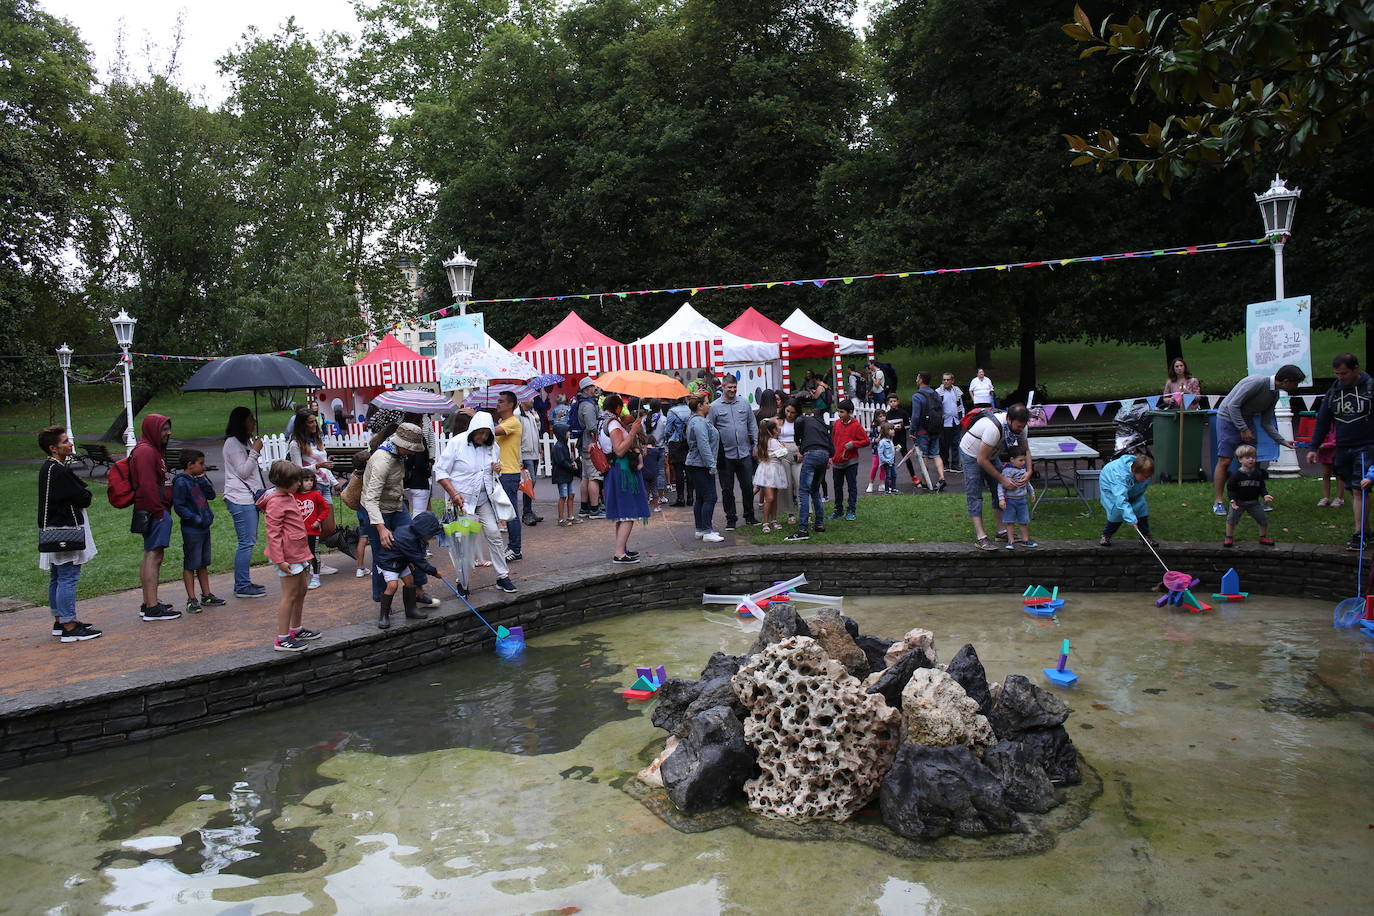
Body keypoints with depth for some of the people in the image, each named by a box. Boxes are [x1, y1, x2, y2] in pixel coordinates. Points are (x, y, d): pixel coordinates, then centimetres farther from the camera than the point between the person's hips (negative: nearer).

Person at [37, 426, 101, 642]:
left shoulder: (46, 468, 13)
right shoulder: (59, 471, -19)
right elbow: (84, 499, -18)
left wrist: (80, 494, 2)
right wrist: (86, 493, 2)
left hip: (52, 530, 11)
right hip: (65, 532, -11)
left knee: (57, 578, 17)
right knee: (68, 577, -8)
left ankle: (59, 621, 27)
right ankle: (69, 627, -6)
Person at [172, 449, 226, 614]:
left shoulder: (198, 479, 11)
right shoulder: (181, 482, -14)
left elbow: (211, 495, 7)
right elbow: (178, 506, -17)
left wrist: (203, 480, -4)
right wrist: (195, 518, -21)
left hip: (204, 527, 9)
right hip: (191, 530, -9)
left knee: (203, 564, 15)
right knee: (190, 564, 0)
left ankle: (206, 596, 23)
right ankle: (191, 600, 5)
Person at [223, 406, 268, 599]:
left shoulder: (246, 441, 19)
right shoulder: (232, 443, -11)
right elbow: (243, 472, -16)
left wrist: (263, 489, 24)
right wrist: (255, 451, -15)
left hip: (250, 496, 10)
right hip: (240, 499, -10)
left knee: (249, 541, 11)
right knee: (246, 542, -10)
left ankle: (244, 583, 17)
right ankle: (242, 587, -6)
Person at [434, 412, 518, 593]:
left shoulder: (491, 446, 4)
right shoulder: (457, 443, -10)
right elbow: (440, 472, -8)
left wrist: (497, 468, -2)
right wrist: (454, 495, -17)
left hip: (484, 498, 4)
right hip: (462, 499, -4)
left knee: (494, 534, -2)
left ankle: (502, 576, 8)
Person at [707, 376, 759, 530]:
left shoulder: (744, 403, 8)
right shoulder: (714, 406, -2)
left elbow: (752, 425, 14)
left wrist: (755, 444, 8)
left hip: (745, 453, 2)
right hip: (725, 455, -2)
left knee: (748, 486, 8)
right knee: (727, 489, 6)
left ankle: (749, 516, 23)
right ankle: (731, 519, 16)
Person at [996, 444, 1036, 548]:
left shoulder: (1023, 468, 4)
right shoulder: (1007, 470, -19)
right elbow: (1000, 485, -20)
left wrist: (1031, 491, 27)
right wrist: (1001, 499, -24)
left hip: (1022, 500, 6)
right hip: (1010, 500, -6)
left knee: (1024, 521, 12)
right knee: (1010, 522, 3)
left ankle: (1025, 540, 24)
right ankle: (1011, 541, 11)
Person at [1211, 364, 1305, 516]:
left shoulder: (1275, 394, 4)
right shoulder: (1257, 382, -24)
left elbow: (1266, 423, 11)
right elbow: (1233, 405, -24)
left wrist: (1283, 441, 7)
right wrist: (1243, 429, -20)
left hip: (1246, 421, 8)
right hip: (1228, 418, -8)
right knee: (1225, 461, -11)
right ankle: (1217, 502, -7)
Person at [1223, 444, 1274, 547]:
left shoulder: (1258, 474, -1)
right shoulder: (1236, 474, -13)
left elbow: (1262, 487, 5)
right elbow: (1230, 489, -11)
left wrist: (1265, 495, -13)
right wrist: (1232, 500, -24)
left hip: (1254, 502, 3)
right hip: (1238, 502, -3)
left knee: (1264, 519, 5)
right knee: (1231, 520, -7)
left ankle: (1263, 537, 25)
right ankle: (1229, 538, 9)